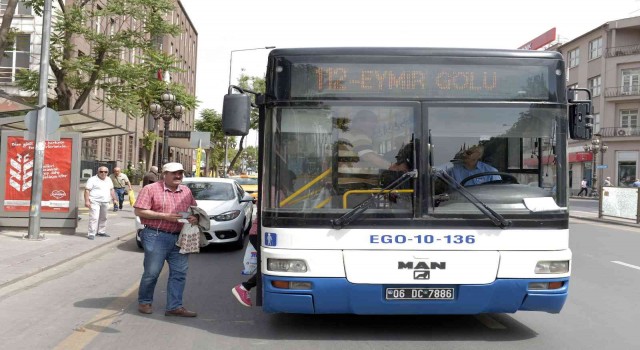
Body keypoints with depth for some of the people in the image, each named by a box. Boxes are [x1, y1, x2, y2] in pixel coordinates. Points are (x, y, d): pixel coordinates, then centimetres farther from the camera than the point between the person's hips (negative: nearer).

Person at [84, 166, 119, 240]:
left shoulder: (109, 180, 15)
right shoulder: (92, 180, -5)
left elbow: (111, 190, 22)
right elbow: (87, 190, -10)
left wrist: (114, 199, 16)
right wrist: (87, 201, -18)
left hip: (105, 202, 7)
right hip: (95, 202, -6)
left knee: (103, 218, 13)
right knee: (94, 217, -12)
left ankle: (101, 231, 24)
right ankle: (91, 233, -10)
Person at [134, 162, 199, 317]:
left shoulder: (186, 191, 14)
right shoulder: (151, 189, -3)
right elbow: (139, 211, -9)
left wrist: (195, 217, -2)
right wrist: (164, 216, -15)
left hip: (180, 238, 5)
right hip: (157, 236, -5)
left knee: (179, 273, 3)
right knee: (152, 272, 2)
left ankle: (174, 306, 11)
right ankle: (144, 302, 22)